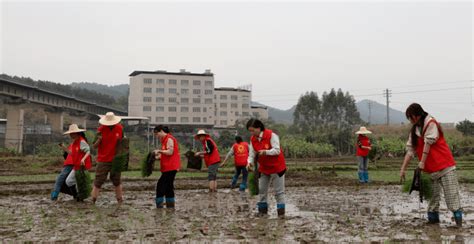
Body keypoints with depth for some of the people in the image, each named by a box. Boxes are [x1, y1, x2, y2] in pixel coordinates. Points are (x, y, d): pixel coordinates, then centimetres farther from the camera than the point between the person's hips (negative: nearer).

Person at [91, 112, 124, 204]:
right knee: (98, 183, 1)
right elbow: (95, 146, -7)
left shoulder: (120, 128, -2)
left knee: (117, 182, 12)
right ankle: (92, 201, 7)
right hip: (103, 161, -2)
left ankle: (120, 200, 21)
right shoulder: (101, 129, -9)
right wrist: (99, 139, -26)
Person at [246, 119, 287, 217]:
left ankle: (281, 211, 6)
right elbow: (252, 154, -2)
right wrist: (250, 162, -22)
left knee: (279, 191, 0)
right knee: (261, 190, 9)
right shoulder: (253, 139, -2)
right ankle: (262, 210, 20)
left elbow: (277, 150, -23)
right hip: (263, 168, 6)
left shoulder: (271, 135, -20)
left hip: (276, 167, -6)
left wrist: (265, 152, -39)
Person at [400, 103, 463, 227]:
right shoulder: (414, 130, 11)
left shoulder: (431, 123, -9)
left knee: (451, 193, -7)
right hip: (430, 168, 7)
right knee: (432, 194, 9)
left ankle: (458, 217, -4)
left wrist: (422, 162, -14)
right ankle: (433, 217, 14)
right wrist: (403, 168, 4)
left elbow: (428, 143, -14)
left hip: (444, 165, -7)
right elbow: (410, 149, 9)